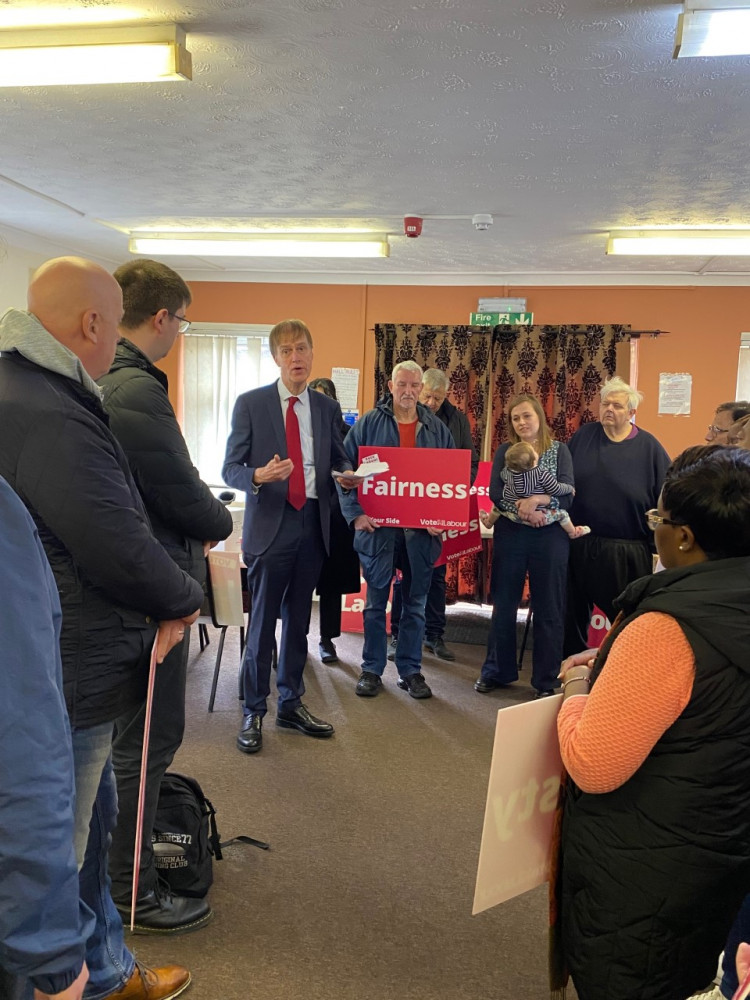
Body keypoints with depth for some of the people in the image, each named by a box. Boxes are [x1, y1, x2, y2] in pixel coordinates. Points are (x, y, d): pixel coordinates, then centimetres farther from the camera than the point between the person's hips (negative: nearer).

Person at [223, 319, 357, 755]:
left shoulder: (328, 408, 10)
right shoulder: (251, 403, -1)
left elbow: (340, 459, 16)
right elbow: (231, 468, -2)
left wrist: (347, 473, -8)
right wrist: (258, 475, -24)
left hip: (313, 524, 4)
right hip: (270, 524, -4)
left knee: (299, 620, 14)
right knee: (263, 621, 0)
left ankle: (291, 704, 28)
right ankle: (254, 712, 15)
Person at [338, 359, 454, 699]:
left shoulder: (437, 429, 8)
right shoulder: (369, 423, 1)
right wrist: (355, 513, -10)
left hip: (422, 529, 2)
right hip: (378, 527, -2)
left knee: (415, 602, 10)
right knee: (376, 601, 7)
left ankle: (411, 670, 22)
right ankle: (371, 669, 19)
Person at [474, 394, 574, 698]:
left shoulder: (559, 451, 4)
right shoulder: (504, 451, 7)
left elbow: (567, 492, -8)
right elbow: (495, 493, -6)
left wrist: (536, 499, -23)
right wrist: (523, 511, -20)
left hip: (549, 536, -1)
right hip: (510, 535, 1)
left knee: (548, 609, 4)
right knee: (503, 605, 9)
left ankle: (546, 681, 16)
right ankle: (497, 671, 24)